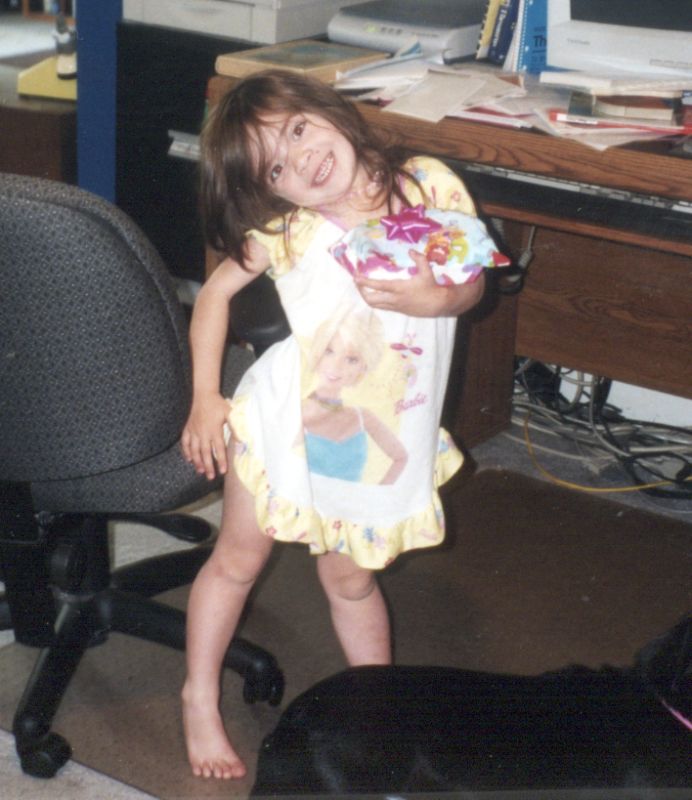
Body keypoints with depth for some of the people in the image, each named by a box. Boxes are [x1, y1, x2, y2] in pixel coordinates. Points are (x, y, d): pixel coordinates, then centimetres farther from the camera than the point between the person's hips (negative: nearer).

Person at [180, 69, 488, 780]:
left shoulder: (430, 187, -12)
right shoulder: (285, 231, -15)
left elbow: (471, 284, -2)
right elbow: (215, 292, 0)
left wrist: (434, 298, -25)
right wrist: (205, 398, -2)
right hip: (288, 419, -1)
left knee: (350, 579, 15)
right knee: (237, 561, 14)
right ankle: (199, 699, 34)